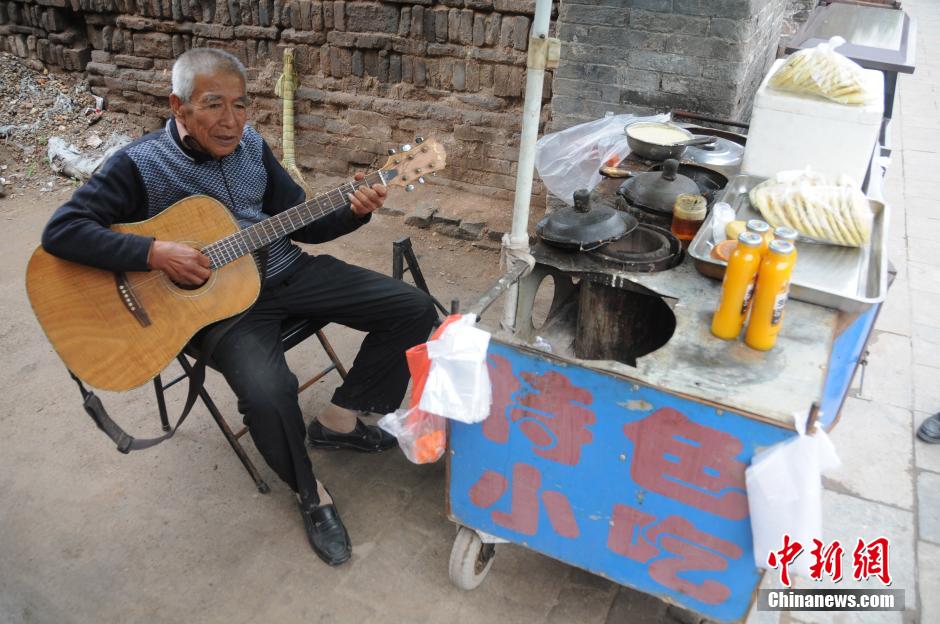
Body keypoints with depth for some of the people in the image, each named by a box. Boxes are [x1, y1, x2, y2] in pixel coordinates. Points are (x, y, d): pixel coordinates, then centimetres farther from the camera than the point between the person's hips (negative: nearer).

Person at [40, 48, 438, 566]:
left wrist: (353, 211, -8)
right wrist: (157, 254, -25)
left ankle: (339, 420, 11)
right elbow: (61, 231, -15)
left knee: (415, 310, -2)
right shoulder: (140, 165, -9)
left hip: (288, 271, 6)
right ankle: (310, 494, -3)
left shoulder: (250, 144, 6)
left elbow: (300, 223, 10)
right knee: (267, 392, -36)